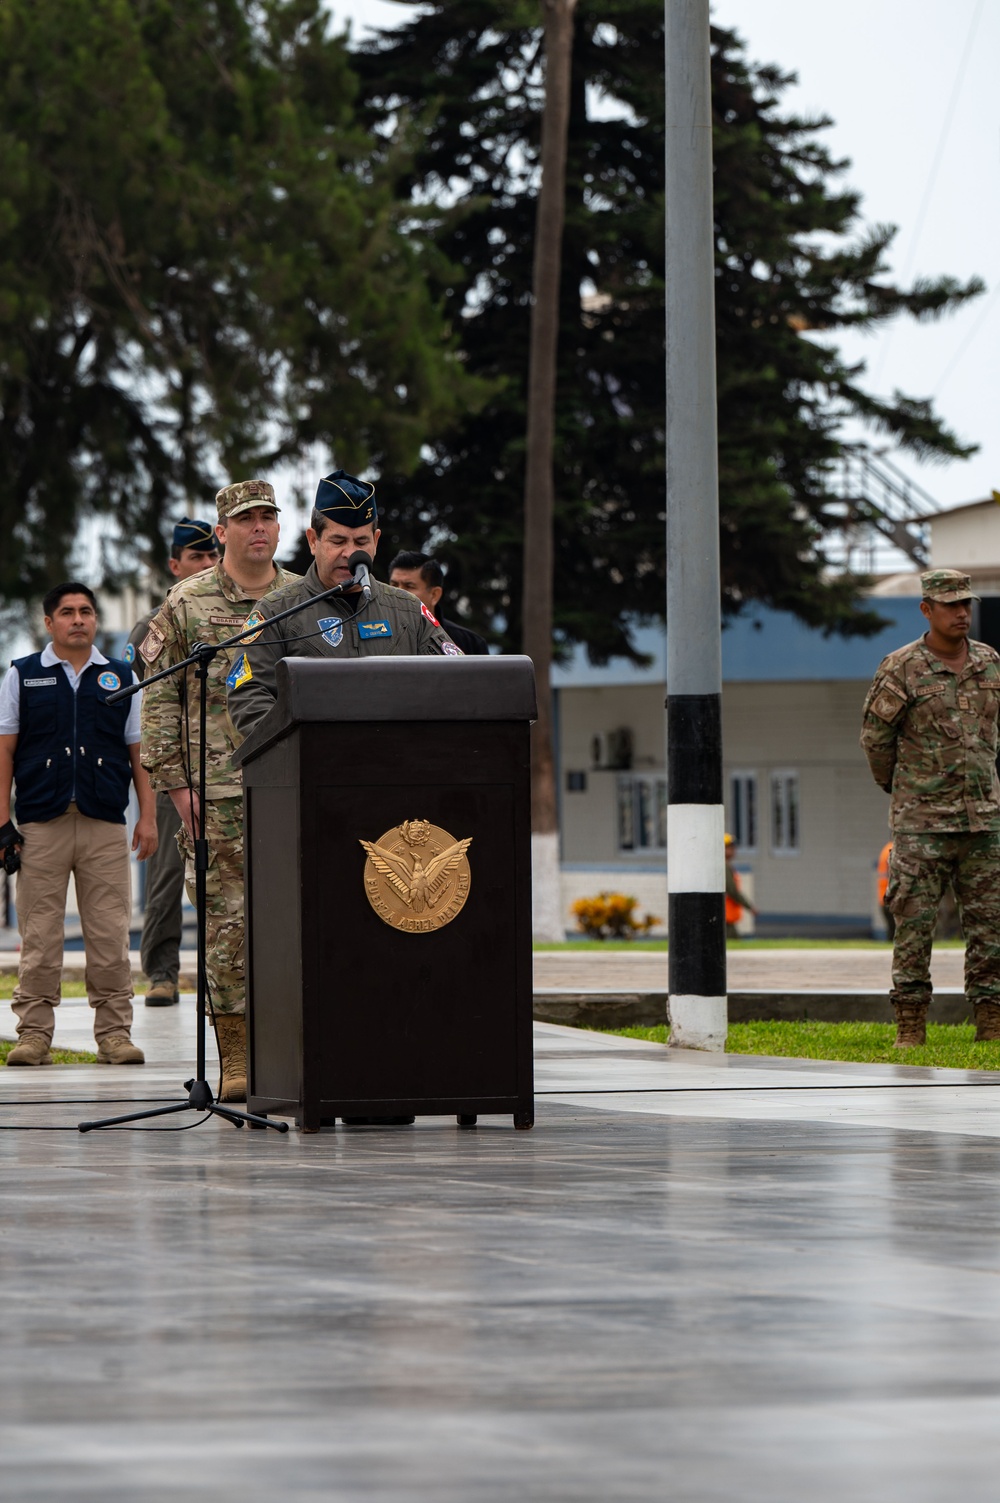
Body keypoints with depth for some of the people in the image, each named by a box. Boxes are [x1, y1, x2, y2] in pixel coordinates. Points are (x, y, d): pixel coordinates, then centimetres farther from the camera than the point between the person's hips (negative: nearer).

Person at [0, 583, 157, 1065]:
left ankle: (114, 1034, 3)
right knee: (39, 936, -2)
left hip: (105, 826, 1)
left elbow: (139, 752, 15)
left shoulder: (121, 678, 14)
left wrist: (148, 817, 6)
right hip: (42, 822, -1)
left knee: (110, 935, -2)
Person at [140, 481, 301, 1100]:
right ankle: (236, 1059, 0)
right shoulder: (186, 604, 3)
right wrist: (175, 782, -4)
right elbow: (159, 699, 3)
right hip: (219, 789, -2)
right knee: (229, 920, -4)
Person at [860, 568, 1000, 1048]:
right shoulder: (900, 668, -7)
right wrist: (895, 785, 14)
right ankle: (910, 1027, 2)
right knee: (914, 922, -3)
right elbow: (874, 736, 3)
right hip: (921, 821, -4)